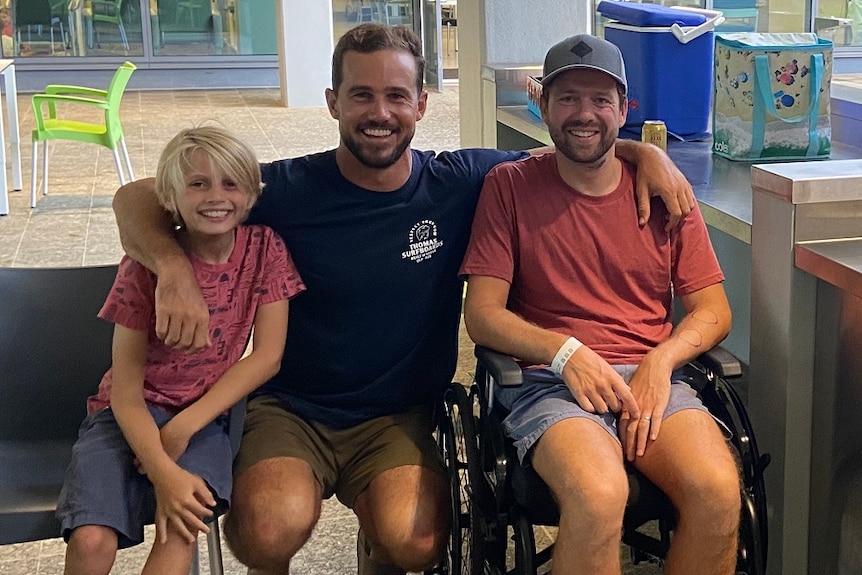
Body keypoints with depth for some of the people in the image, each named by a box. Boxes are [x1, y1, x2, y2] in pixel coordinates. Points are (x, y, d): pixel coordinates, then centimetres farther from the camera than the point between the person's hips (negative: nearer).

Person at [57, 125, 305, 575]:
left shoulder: (264, 249, -5)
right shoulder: (145, 267, -12)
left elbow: (267, 356, -5)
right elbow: (126, 391, -12)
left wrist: (185, 426, -13)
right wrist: (164, 474, -27)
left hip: (203, 416, 1)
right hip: (131, 415, -1)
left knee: (181, 527, -29)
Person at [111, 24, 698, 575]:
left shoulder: (462, 182, -2)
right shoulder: (288, 190, -8)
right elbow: (136, 198, -4)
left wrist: (645, 152, -8)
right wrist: (173, 268, -24)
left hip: (401, 417, 2)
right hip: (290, 409, -1)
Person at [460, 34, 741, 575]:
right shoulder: (510, 186, 6)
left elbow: (713, 310, 12)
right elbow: (482, 313, 1)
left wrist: (661, 360, -9)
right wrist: (567, 352, -15)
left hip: (652, 377, 3)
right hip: (550, 381, -2)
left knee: (718, 490, -28)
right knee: (599, 495, -35)